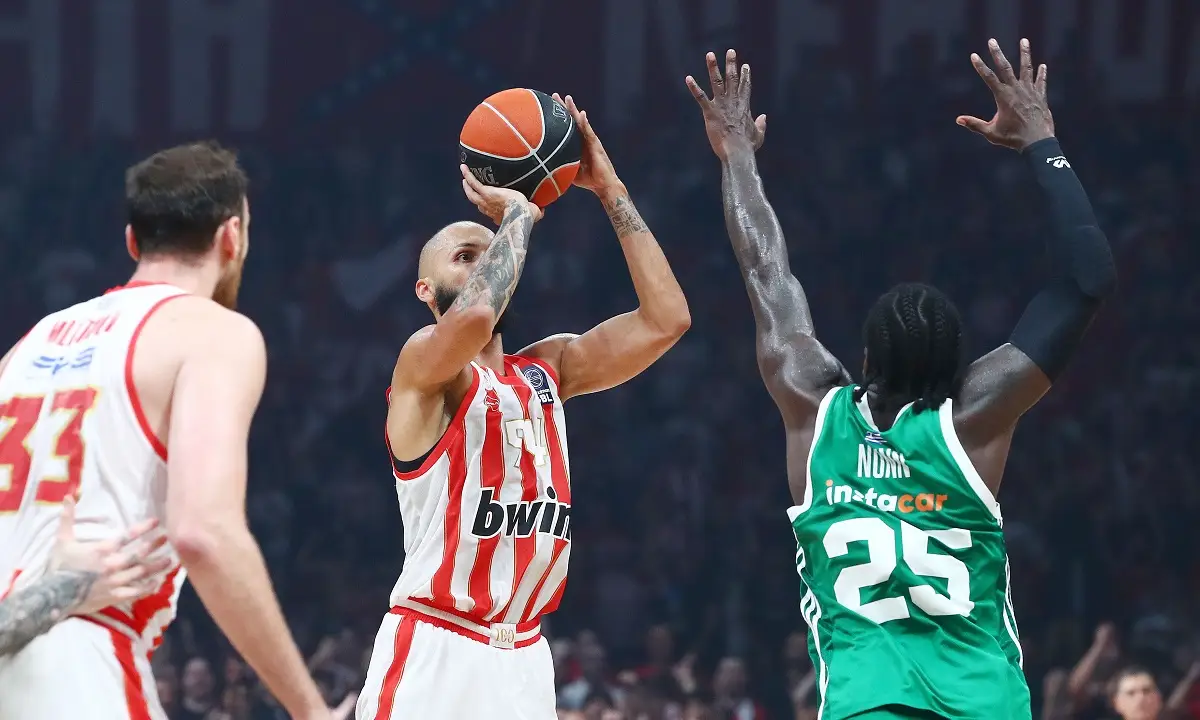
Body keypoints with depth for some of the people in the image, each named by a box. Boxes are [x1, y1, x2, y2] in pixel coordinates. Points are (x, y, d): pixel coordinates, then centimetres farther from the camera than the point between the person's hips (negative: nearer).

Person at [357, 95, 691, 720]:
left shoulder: (548, 369, 14)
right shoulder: (423, 365, -7)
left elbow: (665, 319, 5)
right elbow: (474, 317, -30)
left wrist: (610, 192, 3)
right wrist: (518, 213, -14)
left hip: (523, 660, 7)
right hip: (433, 650, -7)